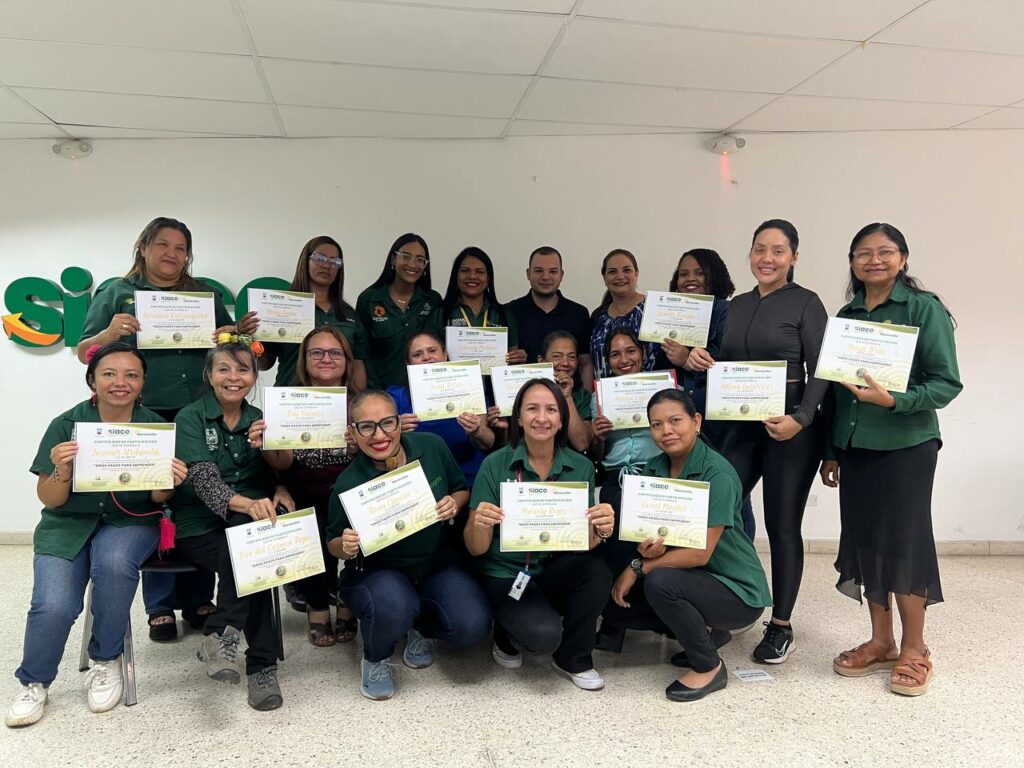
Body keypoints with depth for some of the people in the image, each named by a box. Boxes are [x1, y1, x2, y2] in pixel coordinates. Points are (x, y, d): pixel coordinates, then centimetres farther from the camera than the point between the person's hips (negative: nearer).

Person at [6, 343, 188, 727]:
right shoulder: (67, 424, -7)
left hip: (130, 522, 0)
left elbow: (157, 499, 0)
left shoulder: (156, 427, -5)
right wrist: (62, 471, -26)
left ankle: (106, 661, -7)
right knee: (53, 606, -22)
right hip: (68, 525, 1)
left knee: (114, 563, -33)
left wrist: (168, 483, -24)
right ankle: (34, 684, 10)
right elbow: (49, 500, -5)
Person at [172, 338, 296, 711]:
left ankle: (222, 635, -23)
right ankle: (261, 662, -25)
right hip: (200, 528, -3)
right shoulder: (190, 418, -3)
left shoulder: (258, 419, 11)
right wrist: (247, 504, -38)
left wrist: (280, 491, -11)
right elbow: (203, 480, -19)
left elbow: (274, 474, 15)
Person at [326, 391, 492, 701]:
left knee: (472, 626, -21)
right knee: (392, 607, -37)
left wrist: (455, 504, -18)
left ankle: (422, 628, 17)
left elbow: (462, 490, 6)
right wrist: (346, 547, -27)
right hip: (377, 571, -3)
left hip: (438, 564, 3)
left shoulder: (432, 446, -12)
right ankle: (376, 659, 1)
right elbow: (334, 545, -3)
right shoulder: (348, 485, -19)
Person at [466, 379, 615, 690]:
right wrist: (480, 525, -33)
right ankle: (507, 637, 10)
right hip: (506, 574, -3)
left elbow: (585, 542, -4)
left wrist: (600, 530, -27)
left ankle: (573, 659, 0)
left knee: (597, 571, -27)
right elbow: (477, 549, -10)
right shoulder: (495, 465, -11)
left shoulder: (580, 467, -4)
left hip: (556, 570, 3)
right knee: (543, 635, -28)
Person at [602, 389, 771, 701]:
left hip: (736, 590, -7)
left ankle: (709, 667, -6)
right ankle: (704, 633, 17)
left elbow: (701, 553, -25)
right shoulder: (654, 468, -1)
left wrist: (638, 567, -20)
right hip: (691, 580, 7)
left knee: (660, 582, -31)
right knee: (614, 606, 2)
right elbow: (647, 531, -2)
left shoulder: (717, 474, -22)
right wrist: (647, 548, -26)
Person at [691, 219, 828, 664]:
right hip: (739, 425, 5)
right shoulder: (736, 305, 13)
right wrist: (699, 359, -3)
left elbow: (820, 373, -9)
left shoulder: (806, 303, -4)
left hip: (789, 426, -5)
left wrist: (800, 419, -24)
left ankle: (781, 628, 19)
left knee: (782, 525, 3)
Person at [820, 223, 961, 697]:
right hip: (855, 446, 5)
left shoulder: (925, 309, -5)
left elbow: (947, 383, -9)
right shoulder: (846, 315, 9)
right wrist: (831, 452, 14)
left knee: (903, 541, 1)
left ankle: (914, 650, 18)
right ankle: (880, 642, 24)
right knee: (866, 541, 9)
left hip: (906, 445, -5)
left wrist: (892, 399, -25)